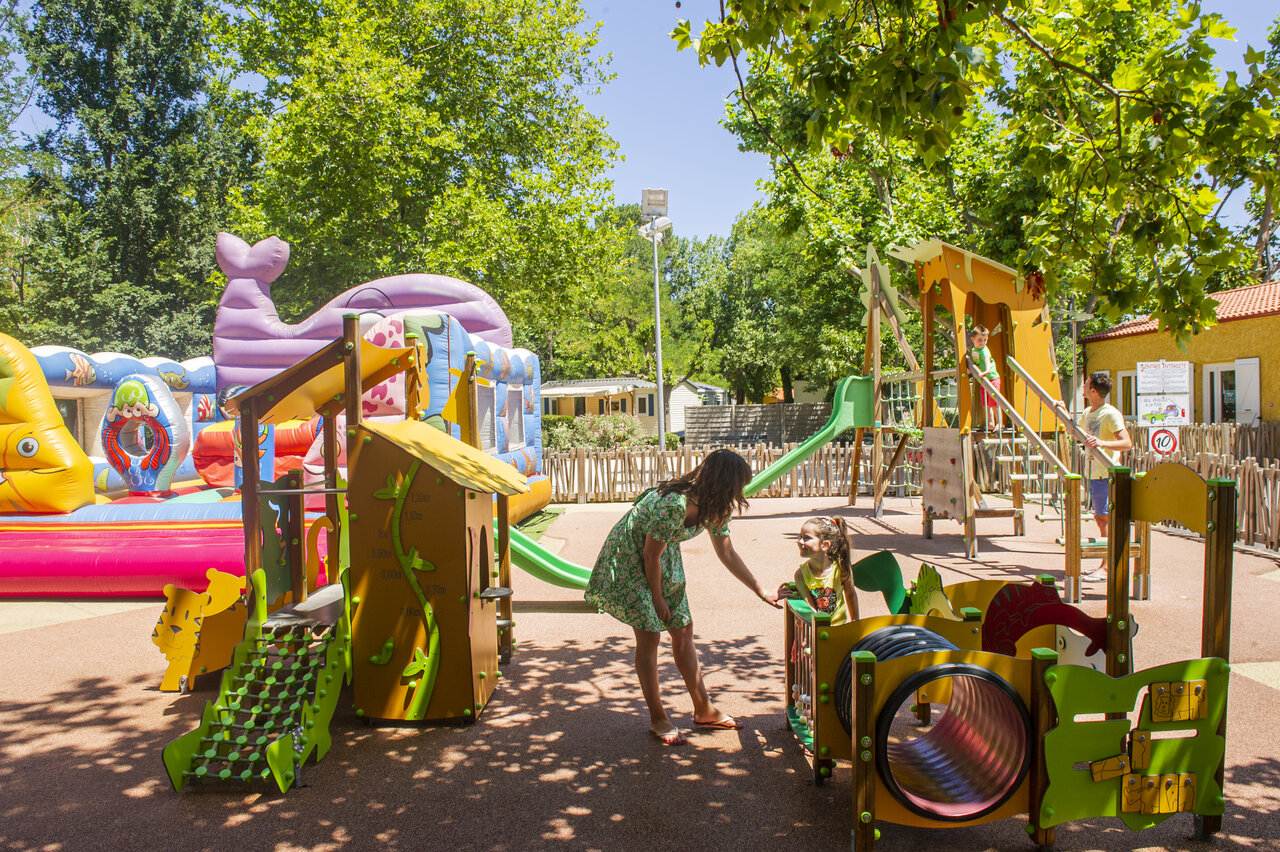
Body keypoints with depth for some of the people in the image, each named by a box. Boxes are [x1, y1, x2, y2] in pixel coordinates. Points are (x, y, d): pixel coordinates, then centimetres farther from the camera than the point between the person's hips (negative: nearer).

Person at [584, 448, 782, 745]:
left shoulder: (715, 507, -9)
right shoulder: (673, 504, -35)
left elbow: (727, 553, 4)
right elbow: (651, 556, -24)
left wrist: (761, 591, 6)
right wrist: (658, 598, -12)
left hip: (665, 560, 8)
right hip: (630, 557, -8)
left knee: (683, 630, 9)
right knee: (649, 635, -7)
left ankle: (704, 710, 20)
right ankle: (658, 719, 7)